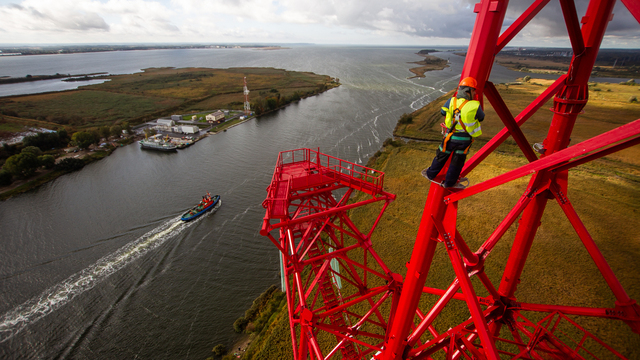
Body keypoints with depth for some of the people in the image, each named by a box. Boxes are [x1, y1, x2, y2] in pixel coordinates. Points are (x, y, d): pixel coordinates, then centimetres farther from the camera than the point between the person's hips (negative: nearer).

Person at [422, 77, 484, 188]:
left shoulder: (452, 101, -9)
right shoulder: (475, 106, -13)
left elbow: (443, 112, 7)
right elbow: (481, 118, 5)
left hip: (451, 136, 1)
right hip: (465, 139, -1)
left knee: (441, 156, 20)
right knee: (457, 161, 14)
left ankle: (430, 174, 37)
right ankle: (449, 182, 28)